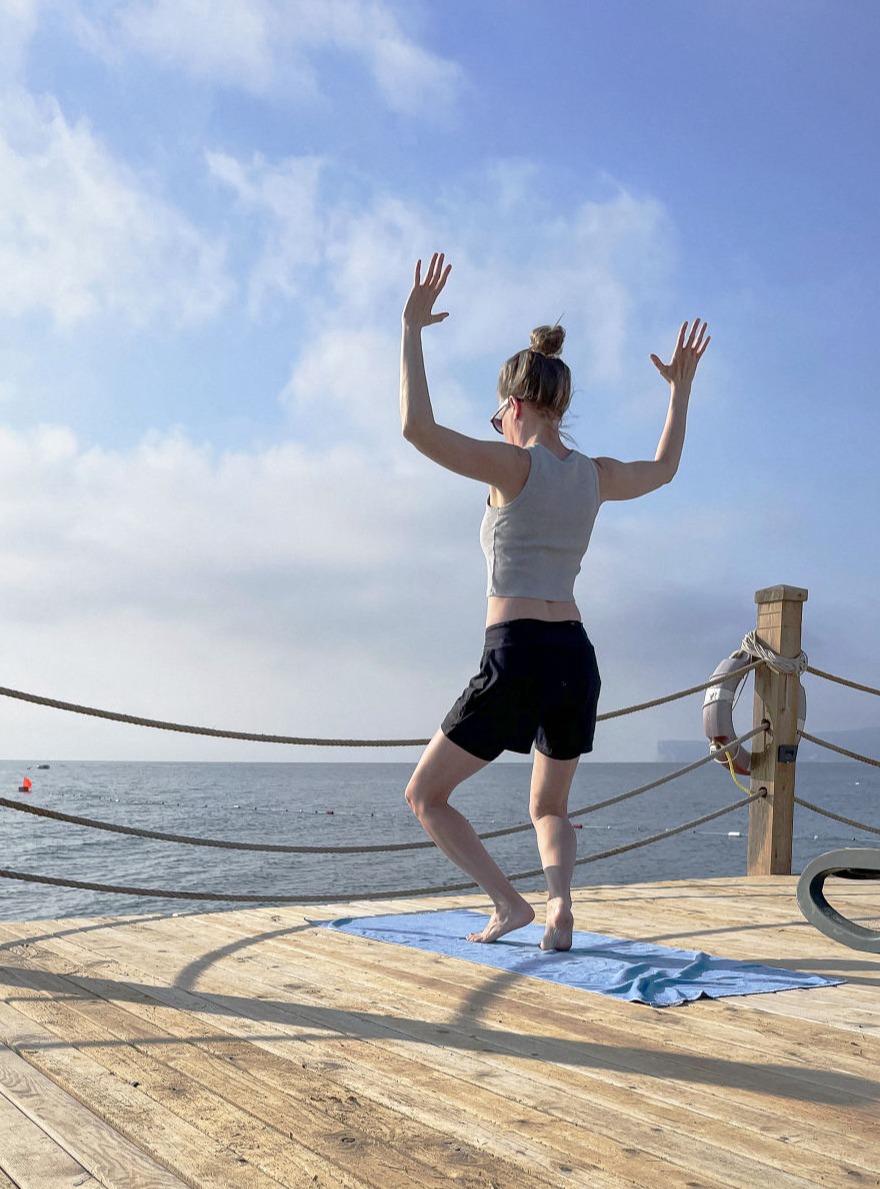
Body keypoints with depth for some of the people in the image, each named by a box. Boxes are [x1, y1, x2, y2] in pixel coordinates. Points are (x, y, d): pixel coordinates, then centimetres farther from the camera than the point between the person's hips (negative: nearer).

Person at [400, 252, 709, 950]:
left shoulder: (514, 465, -9)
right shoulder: (597, 475, 10)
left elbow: (418, 428, -16)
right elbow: (664, 468, 31)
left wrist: (411, 329, -10)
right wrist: (682, 386, 38)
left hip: (517, 657, -6)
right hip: (577, 657, 7)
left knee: (426, 795, 11)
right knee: (549, 807, 25)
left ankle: (508, 903, -1)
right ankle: (560, 901, -3)